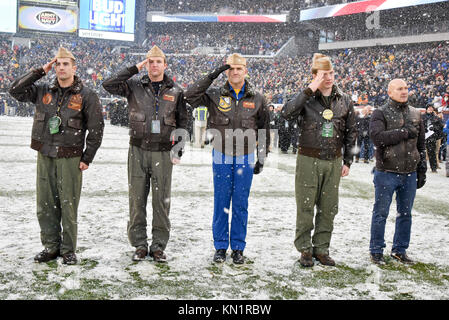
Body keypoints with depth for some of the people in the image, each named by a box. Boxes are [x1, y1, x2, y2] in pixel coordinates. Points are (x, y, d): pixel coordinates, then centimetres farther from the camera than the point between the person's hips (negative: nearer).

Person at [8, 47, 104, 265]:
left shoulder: (86, 96, -2)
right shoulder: (43, 91, 9)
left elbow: (96, 129, -2)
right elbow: (15, 90, 6)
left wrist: (87, 158, -5)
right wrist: (40, 72, 1)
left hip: (70, 159, -4)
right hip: (45, 157, 4)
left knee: (68, 205, 0)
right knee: (45, 205, 8)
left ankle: (68, 251, 12)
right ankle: (51, 246, 21)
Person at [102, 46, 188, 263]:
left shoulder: (176, 92, 7)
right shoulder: (134, 87, 5)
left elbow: (182, 123, 12)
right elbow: (108, 85, -10)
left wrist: (178, 150, 3)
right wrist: (135, 68, -6)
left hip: (163, 153, 0)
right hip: (138, 151, 0)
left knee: (161, 201, 3)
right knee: (137, 200, 3)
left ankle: (158, 246, 13)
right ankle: (139, 245, 14)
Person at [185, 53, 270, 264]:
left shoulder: (257, 99, 3)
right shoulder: (215, 96, 0)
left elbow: (264, 131, 9)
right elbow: (190, 96, -12)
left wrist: (261, 159, 5)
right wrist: (211, 76, -15)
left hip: (245, 158, 1)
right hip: (222, 157, 0)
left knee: (240, 204, 6)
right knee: (221, 203, 5)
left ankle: (238, 249, 17)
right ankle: (220, 247, 16)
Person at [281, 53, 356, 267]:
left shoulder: (344, 101, 6)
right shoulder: (307, 98, -5)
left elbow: (350, 133, 13)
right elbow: (287, 113, -25)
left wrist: (347, 161, 10)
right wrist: (310, 89, -24)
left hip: (333, 162, 4)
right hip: (309, 161, -3)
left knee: (328, 209, 10)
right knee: (305, 207, 3)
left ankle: (321, 249, 23)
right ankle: (305, 249, 17)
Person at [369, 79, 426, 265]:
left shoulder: (415, 114, 13)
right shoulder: (380, 113, -3)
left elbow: (421, 145, 18)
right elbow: (377, 136, -21)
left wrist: (422, 170, 15)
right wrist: (405, 132, -17)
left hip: (409, 174, 5)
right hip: (386, 173, -5)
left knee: (405, 213, 11)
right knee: (381, 213, 1)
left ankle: (400, 250, 24)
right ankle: (376, 251, 13)